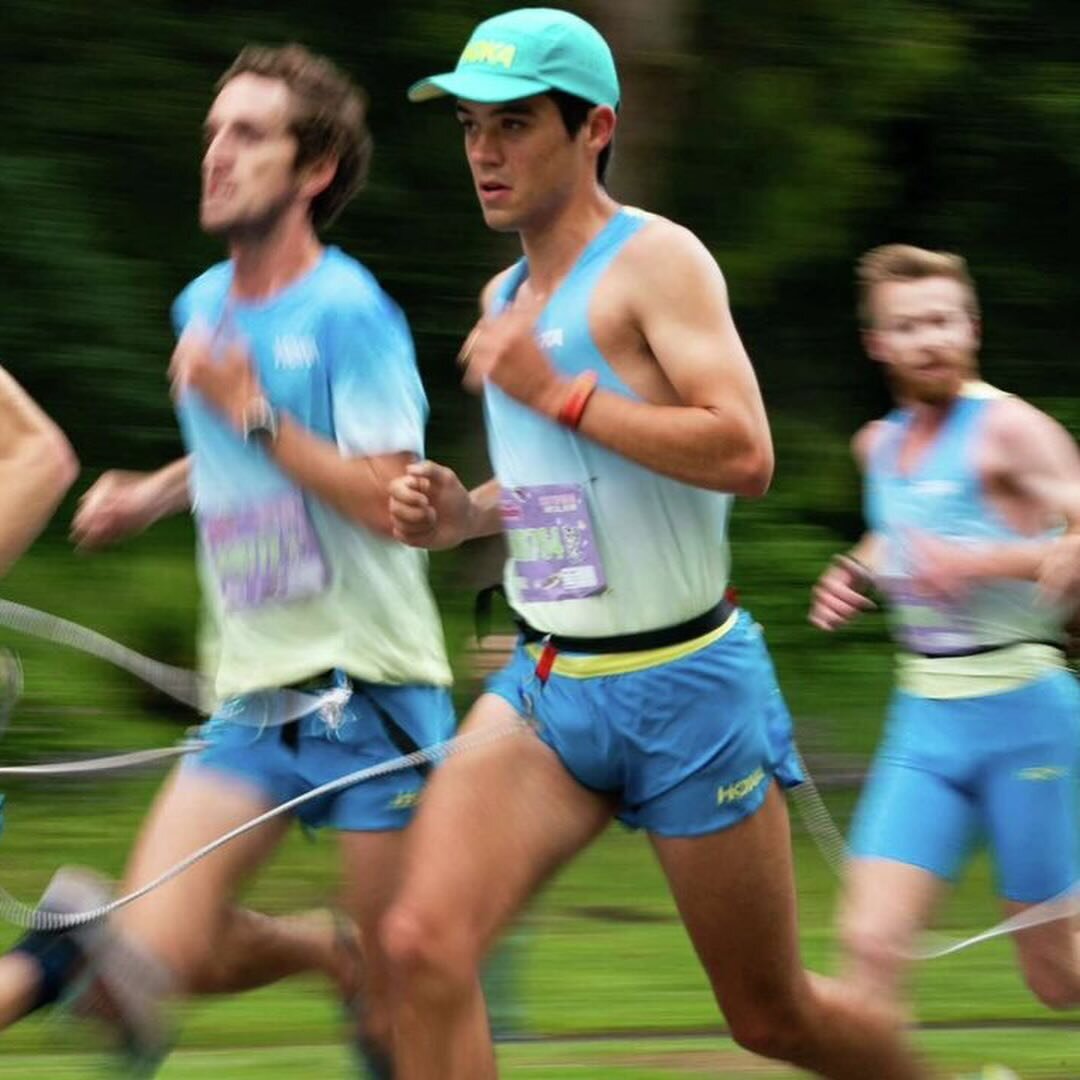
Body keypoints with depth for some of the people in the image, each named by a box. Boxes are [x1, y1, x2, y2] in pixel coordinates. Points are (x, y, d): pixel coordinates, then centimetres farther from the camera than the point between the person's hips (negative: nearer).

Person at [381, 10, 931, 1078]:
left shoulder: (656, 261, -12)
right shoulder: (506, 296, 12)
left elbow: (744, 455, -24)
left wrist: (559, 393, -23)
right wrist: (462, 512, 6)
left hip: (684, 685, -6)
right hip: (543, 687, 6)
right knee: (423, 944, -18)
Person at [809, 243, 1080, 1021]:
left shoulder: (1009, 430, -10)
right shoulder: (881, 444, 12)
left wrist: (983, 563, -27)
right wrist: (862, 572, 15)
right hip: (924, 721, 6)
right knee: (871, 943, -10)